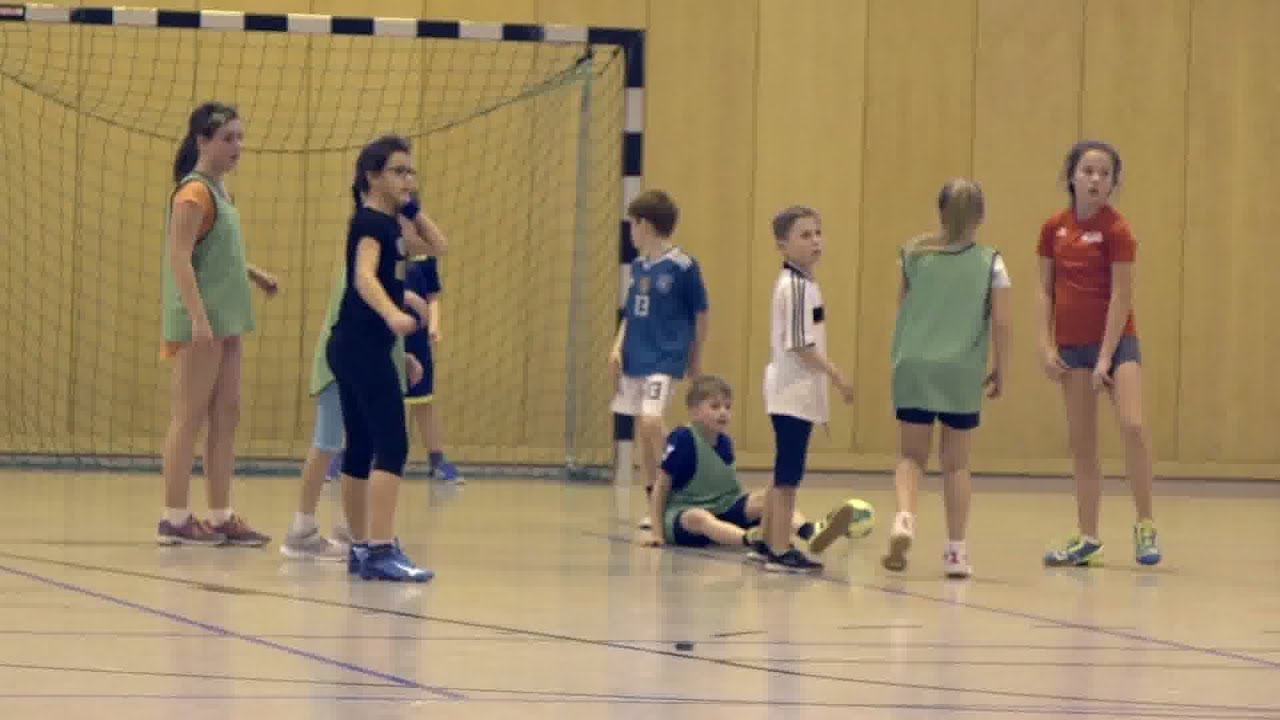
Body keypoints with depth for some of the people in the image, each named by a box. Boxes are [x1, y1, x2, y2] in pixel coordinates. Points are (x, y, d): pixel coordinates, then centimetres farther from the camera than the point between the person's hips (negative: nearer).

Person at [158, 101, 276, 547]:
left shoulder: (219, 190, 14)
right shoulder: (194, 193, -13)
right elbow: (179, 258, -20)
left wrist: (253, 275, 17)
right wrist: (198, 318, -26)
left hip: (225, 322, 9)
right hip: (200, 321, -9)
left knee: (226, 417, 9)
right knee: (189, 418, -5)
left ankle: (221, 518, 12)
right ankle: (175, 519, -1)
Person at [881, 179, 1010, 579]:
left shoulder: (916, 256, 3)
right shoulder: (990, 263, -2)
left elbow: (902, 307, 9)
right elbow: (1000, 322, -3)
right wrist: (1000, 369, 6)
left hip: (914, 367, 1)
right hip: (962, 373, -1)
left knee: (912, 455, 9)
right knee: (955, 462, 11)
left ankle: (904, 517, -19)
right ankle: (955, 550, 12)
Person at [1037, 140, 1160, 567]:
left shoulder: (1116, 230, -9)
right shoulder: (1054, 228, 4)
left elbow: (1121, 296, -12)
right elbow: (1045, 291, 9)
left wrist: (1106, 358, -15)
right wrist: (1046, 345, -1)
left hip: (1115, 340, -4)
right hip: (1072, 346, 5)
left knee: (1132, 425, -21)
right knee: (1081, 444, 7)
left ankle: (1145, 526, -9)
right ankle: (1087, 539, 14)